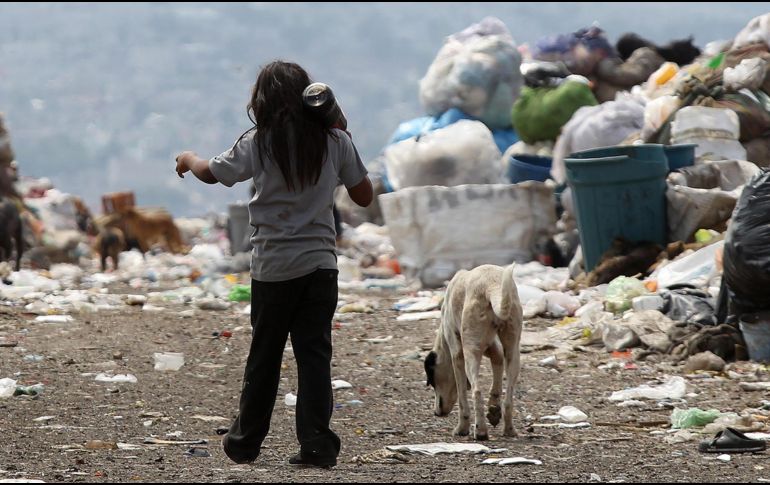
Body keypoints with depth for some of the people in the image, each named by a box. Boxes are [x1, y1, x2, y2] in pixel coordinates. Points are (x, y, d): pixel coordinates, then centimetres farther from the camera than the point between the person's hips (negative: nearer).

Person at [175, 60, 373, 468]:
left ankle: (245, 442, 21)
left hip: (274, 266, -1)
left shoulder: (259, 143, -5)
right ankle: (317, 445, -7)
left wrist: (187, 159, 30)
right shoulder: (335, 140, -1)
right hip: (321, 263, 1)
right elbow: (364, 196, 7)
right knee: (314, 354, 0)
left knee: (264, 357, 10)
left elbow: (212, 173, 8)